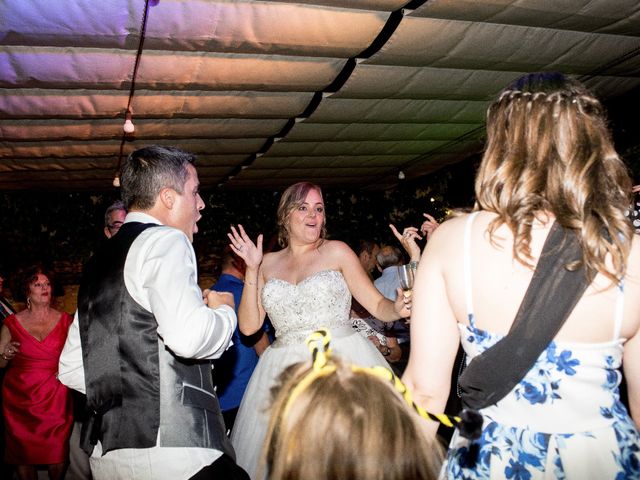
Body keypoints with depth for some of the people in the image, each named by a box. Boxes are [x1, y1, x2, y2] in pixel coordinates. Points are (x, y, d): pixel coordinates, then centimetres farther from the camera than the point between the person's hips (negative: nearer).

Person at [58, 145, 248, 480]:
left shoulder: (99, 262, 17)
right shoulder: (165, 240, -9)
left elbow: (71, 369, 19)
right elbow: (188, 337, -25)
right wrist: (224, 311, -5)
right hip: (172, 445, -9)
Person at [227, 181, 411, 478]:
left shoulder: (336, 252, 4)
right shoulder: (268, 263, 10)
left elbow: (378, 305, 2)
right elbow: (249, 326, 3)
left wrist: (398, 308, -20)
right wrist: (252, 269, -1)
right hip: (286, 369, 2)